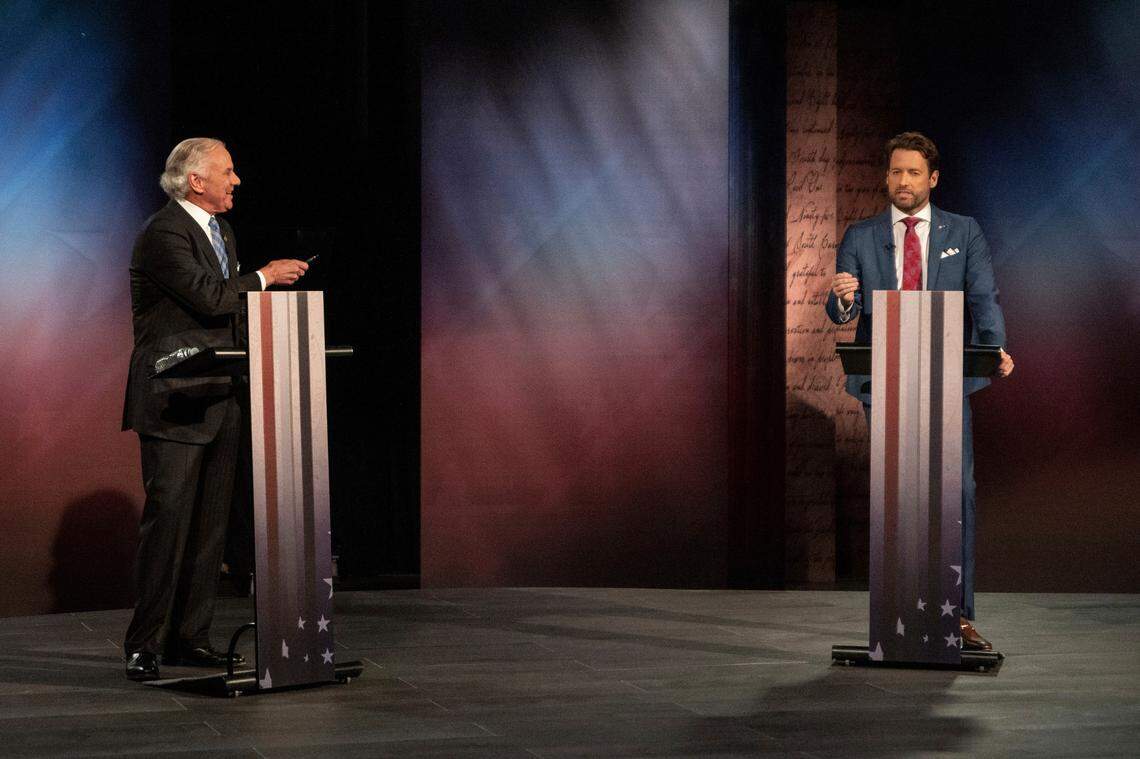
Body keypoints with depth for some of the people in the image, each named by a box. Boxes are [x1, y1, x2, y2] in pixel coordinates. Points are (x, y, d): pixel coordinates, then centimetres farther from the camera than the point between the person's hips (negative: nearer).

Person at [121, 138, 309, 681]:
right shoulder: (163, 234, -12)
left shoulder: (219, 230, 18)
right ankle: (143, 645, -5)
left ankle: (189, 637, 14)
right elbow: (208, 296, -21)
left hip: (219, 401, 9)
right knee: (168, 518, -10)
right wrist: (264, 278, -9)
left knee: (210, 524, 8)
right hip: (173, 403, -9)